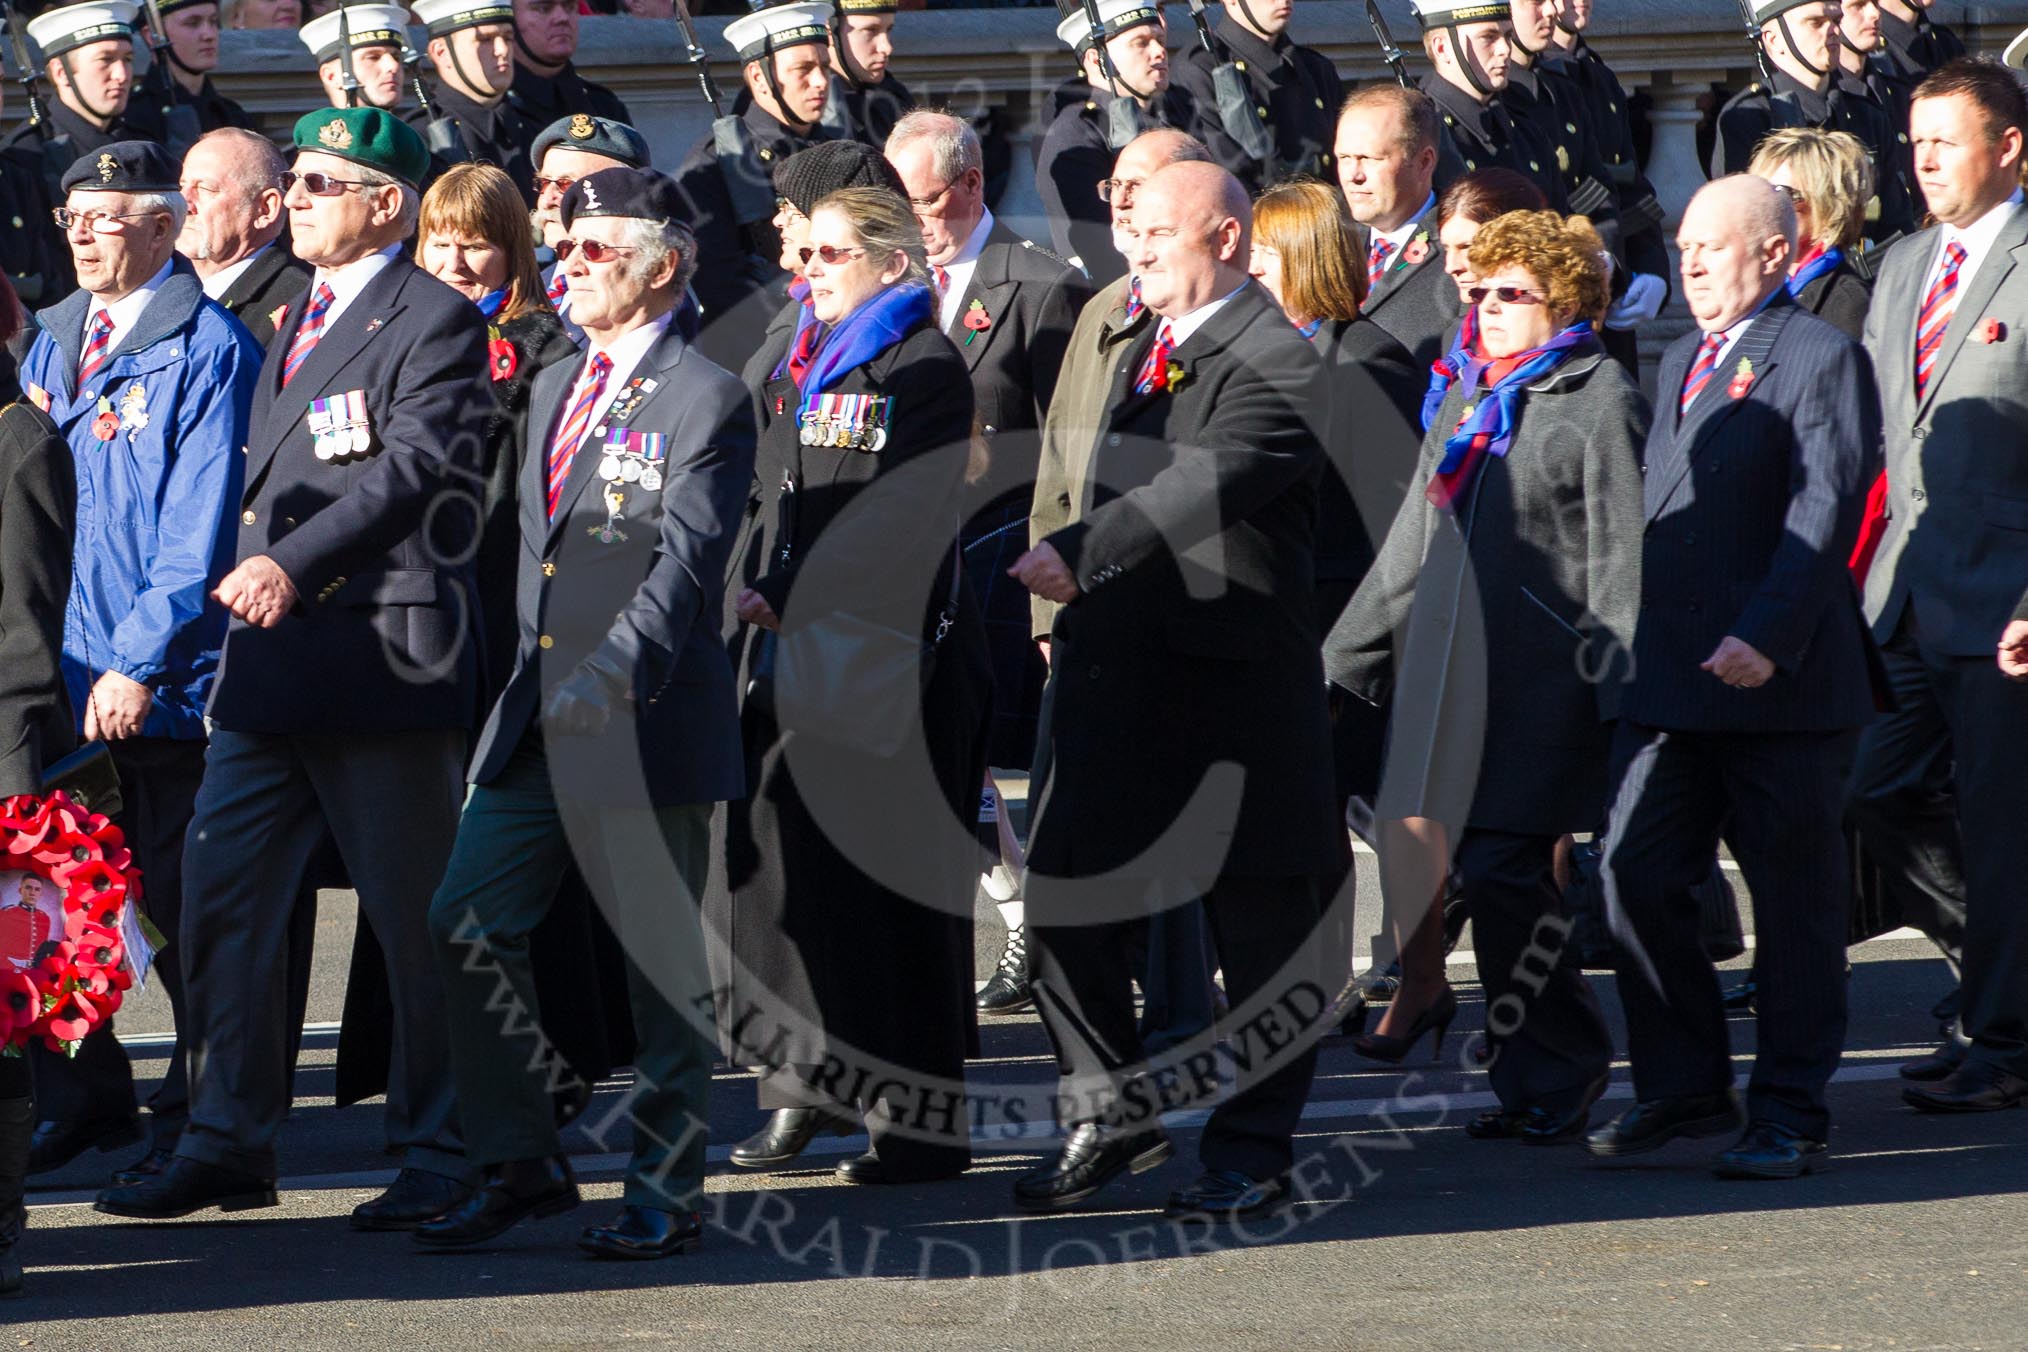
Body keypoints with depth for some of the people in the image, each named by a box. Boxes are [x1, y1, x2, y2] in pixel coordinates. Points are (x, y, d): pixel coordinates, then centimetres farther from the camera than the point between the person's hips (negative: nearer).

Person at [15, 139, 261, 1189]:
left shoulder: (209, 349, -9)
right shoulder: (54, 340, 13)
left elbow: (201, 532, -13)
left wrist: (141, 662, -19)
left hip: (160, 685, -6)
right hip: (58, 670, 6)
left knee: (180, 904, 2)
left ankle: (200, 1117, 13)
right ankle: (84, 1096, 20)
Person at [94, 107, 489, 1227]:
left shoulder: (435, 322, -8)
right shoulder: (295, 323, 20)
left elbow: (416, 467, -22)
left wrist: (294, 561, -30)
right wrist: (254, 570, 15)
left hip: (382, 662, -9)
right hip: (271, 671, 9)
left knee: (415, 923, 0)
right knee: (219, 903, 6)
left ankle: (438, 1154, 8)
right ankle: (228, 1144, 13)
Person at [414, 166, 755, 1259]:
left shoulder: (706, 401, -9)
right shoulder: (554, 388, 17)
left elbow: (685, 562, -19)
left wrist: (613, 671, -29)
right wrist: (526, 683, 17)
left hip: (647, 720, -8)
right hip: (539, 716, 8)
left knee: (664, 962, 0)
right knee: (467, 926, 2)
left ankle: (667, 1192, 9)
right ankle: (520, 1167, 12)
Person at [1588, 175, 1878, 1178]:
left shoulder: (1821, 358, -6)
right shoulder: (1678, 362, 20)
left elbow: (1824, 513, -15)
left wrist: (1766, 637, -24)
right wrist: (1632, 643, 13)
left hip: (1783, 682, -7)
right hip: (1670, 680, 7)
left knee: (1794, 898, 1)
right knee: (1635, 875, 2)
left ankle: (1789, 1114, 8)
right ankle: (1682, 1086, 15)